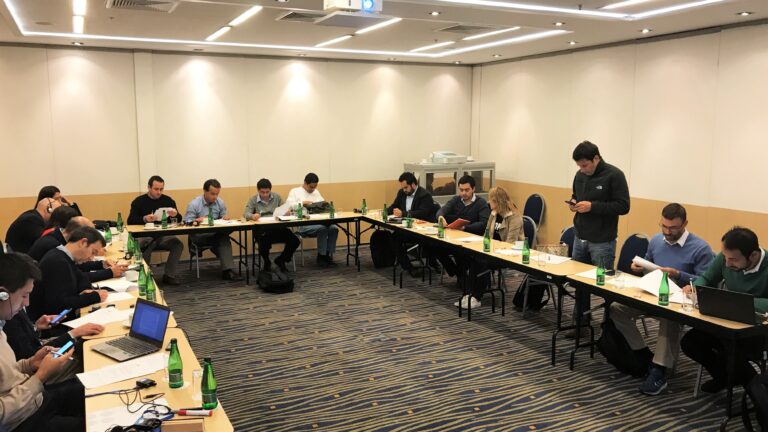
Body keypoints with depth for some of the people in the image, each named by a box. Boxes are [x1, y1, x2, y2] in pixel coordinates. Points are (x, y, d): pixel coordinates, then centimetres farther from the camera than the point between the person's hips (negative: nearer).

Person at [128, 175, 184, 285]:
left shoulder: (168, 200, 8)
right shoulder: (138, 201, 3)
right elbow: (130, 221, -7)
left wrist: (175, 215, -17)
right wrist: (144, 219, -27)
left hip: (163, 236, 2)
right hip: (144, 236, -2)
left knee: (178, 245, -24)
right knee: (146, 248, -35)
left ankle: (169, 275, -12)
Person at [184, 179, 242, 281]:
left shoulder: (220, 202, 6)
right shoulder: (193, 204, -6)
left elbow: (223, 217, 13)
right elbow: (187, 223, -8)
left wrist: (226, 217, -12)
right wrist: (197, 220, -29)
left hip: (217, 234, 4)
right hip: (199, 236, -4)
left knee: (224, 237, -35)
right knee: (223, 239, -35)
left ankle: (227, 271, -39)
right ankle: (227, 269, -27)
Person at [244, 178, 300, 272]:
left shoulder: (277, 197, 12)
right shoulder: (253, 200, 6)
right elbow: (246, 214, -6)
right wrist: (252, 216, -31)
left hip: (278, 228, 3)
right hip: (262, 230, -2)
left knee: (295, 241, -19)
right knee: (264, 244, -34)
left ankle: (281, 260, 12)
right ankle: (266, 263, 7)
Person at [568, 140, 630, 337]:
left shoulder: (614, 175, -12)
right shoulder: (580, 175, 7)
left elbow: (623, 206, -15)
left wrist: (592, 206, -22)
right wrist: (573, 203, -1)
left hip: (602, 242, -6)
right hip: (580, 238, 6)